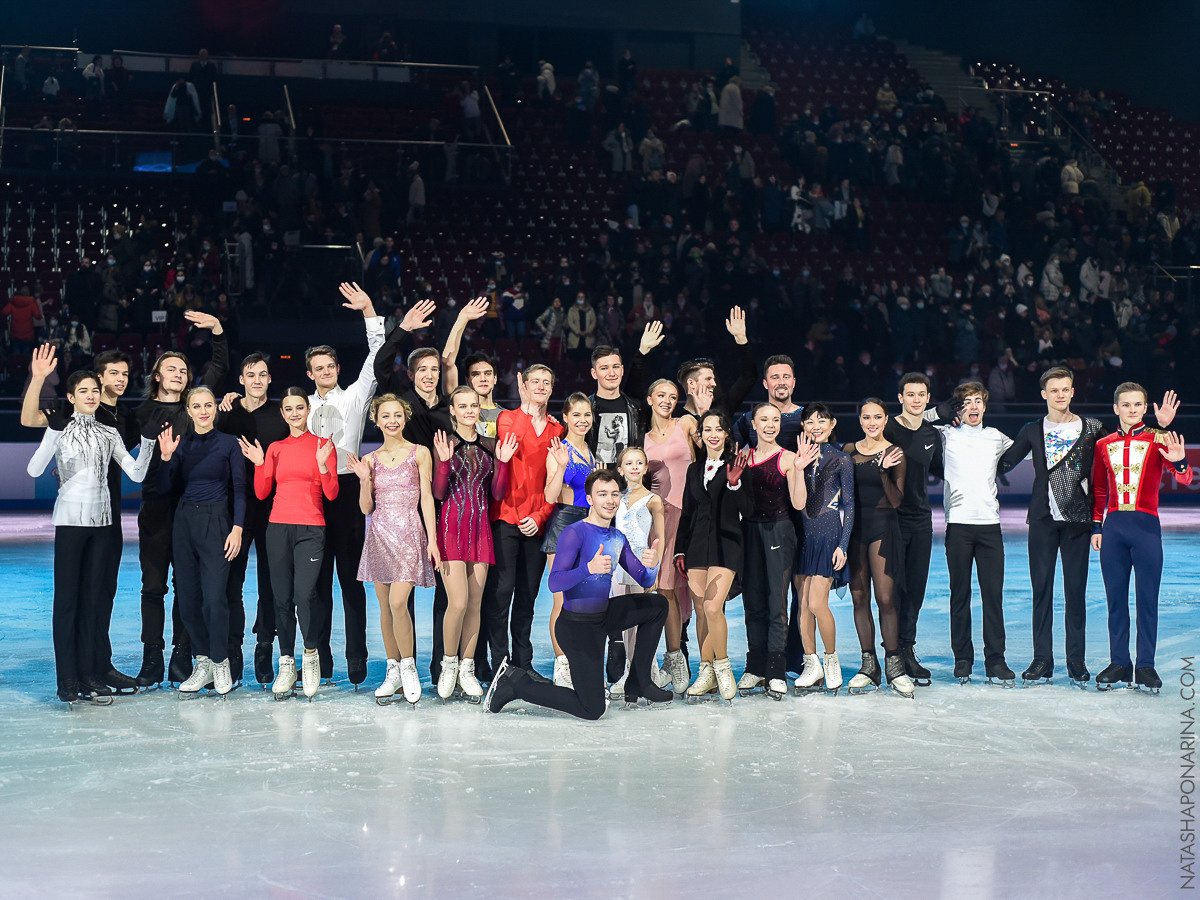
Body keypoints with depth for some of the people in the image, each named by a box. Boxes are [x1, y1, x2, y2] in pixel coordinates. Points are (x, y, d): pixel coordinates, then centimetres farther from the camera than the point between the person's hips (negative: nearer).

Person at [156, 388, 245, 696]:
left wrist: (237, 529, -10)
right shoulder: (180, 444, 10)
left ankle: (220, 663, 3)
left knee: (214, 597, -11)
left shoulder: (229, 443, 2)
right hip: (184, 521, 4)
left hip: (216, 523, -4)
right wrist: (165, 458, -6)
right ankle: (203, 662, 14)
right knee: (187, 598, 3)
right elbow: (165, 490, 8)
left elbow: (240, 490, 0)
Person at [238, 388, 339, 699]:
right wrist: (259, 464, -3)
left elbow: (331, 493, -1)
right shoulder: (276, 448, 13)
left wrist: (322, 463, -14)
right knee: (282, 598, 1)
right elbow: (262, 492, 10)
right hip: (278, 527, 3)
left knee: (305, 594, -17)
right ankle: (286, 664, 9)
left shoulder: (323, 445, 4)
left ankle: (311, 654, 3)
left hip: (311, 529, -3)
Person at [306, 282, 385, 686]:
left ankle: (357, 664, 0)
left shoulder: (354, 397, 7)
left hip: (346, 489, -2)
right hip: (310, 491, 3)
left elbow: (376, 359, -2)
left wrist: (369, 311, -9)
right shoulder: (304, 405, 14)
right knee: (317, 579, 5)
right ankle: (320, 662, 10)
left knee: (351, 577, -2)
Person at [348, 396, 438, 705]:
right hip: (380, 534, 4)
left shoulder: (419, 454, 2)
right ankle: (393, 671, 14)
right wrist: (364, 480, -7)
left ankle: (408, 666, -1)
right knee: (385, 606, 6)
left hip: (409, 533, -4)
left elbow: (427, 498, 0)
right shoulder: (370, 460, 10)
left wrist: (432, 539, -6)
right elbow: (366, 508, 10)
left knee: (398, 602, -17)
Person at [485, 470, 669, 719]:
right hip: (577, 626, -8)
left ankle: (638, 684, 20)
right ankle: (514, 683, -1)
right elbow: (555, 582, -26)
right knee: (592, 710, -11)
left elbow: (644, 581, 9)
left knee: (658, 605, 17)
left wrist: (651, 566, -15)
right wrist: (590, 568, -42)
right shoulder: (575, 533, -17)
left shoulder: (618, 538, 9)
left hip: (604, 617, 8)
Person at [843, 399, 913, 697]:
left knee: (885, 598, -9)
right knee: (859, 598, 4)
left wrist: (883, 471, -17)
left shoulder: (894, 454, 0)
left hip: (883, 525, -3)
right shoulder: (849, 450, 9)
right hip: (853, 526, 3)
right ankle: (869, 666, 10)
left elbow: (896, 501, -5)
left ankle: (893, 664, 1)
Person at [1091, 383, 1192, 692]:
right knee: (1116, 598, 6)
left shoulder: (1158, 441, 0)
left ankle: (1145, 665, 6)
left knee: (1147, 598, -1)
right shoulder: (1103, 445, 10)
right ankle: (1119, 664, 12)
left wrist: (1179, 462, -31)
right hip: (1113, 527, 3)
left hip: (1146, 527, -3)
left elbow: (1184, 479, -10)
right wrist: (1096, 526, 8)